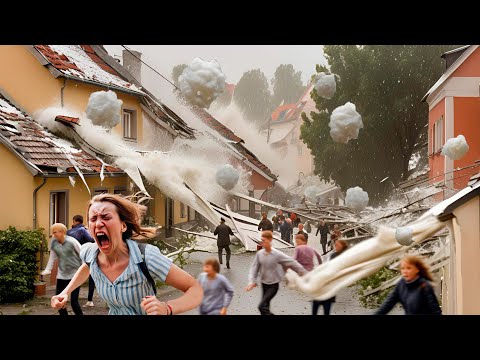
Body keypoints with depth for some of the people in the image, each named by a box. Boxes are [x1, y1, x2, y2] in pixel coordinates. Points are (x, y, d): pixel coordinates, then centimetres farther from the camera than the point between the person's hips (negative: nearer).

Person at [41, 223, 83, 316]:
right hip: (62, 275, 5)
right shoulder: (53, 242, 0)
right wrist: (48, 270, -2)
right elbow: (52, 257, 9)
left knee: (74, 301, -10)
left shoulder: (72, 242, -13)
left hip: (75, 274, -5)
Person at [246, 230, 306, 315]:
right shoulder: (259, 253, -7)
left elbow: (292, 263, -12)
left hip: (273, 285, -5)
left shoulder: (277, 254, -18)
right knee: (265, 306, 15)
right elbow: (254, 267, -1)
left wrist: (304, 274, -7)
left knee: (262, 306, -16)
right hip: (264, 284, 5)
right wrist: (251, 281, -14)